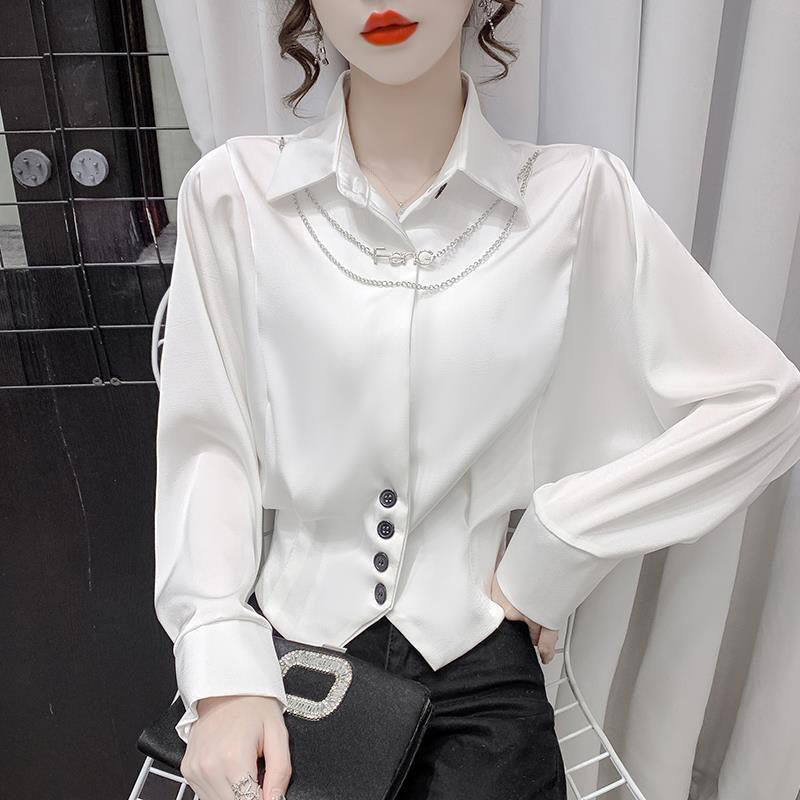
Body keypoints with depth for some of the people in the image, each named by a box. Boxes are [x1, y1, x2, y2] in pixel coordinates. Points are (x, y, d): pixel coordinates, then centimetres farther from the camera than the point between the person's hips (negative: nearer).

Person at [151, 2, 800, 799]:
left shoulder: (576, 193, -10)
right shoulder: (232, 193, -8)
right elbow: (207, 442, -5)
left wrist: (554, 549, -8)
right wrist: (223, 673, -14)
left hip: (478, 667, 0)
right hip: (292, 662, 1)